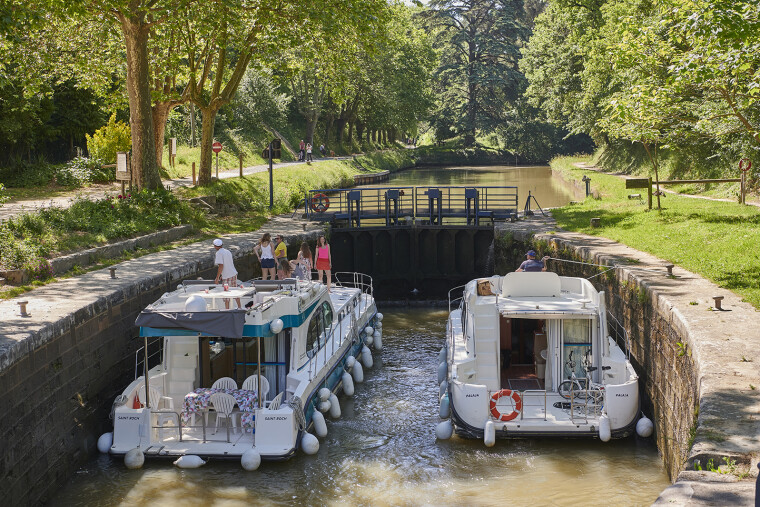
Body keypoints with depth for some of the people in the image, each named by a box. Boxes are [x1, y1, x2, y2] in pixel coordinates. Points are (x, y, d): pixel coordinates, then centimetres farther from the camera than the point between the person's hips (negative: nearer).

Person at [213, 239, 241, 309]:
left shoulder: (219, 253, -12)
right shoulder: (228, 251, 11)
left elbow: (221, 266, -20)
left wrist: (217, 278, -15)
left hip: (227, 277, -8)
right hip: (234, 274, 8)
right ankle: (239, 307, 29)